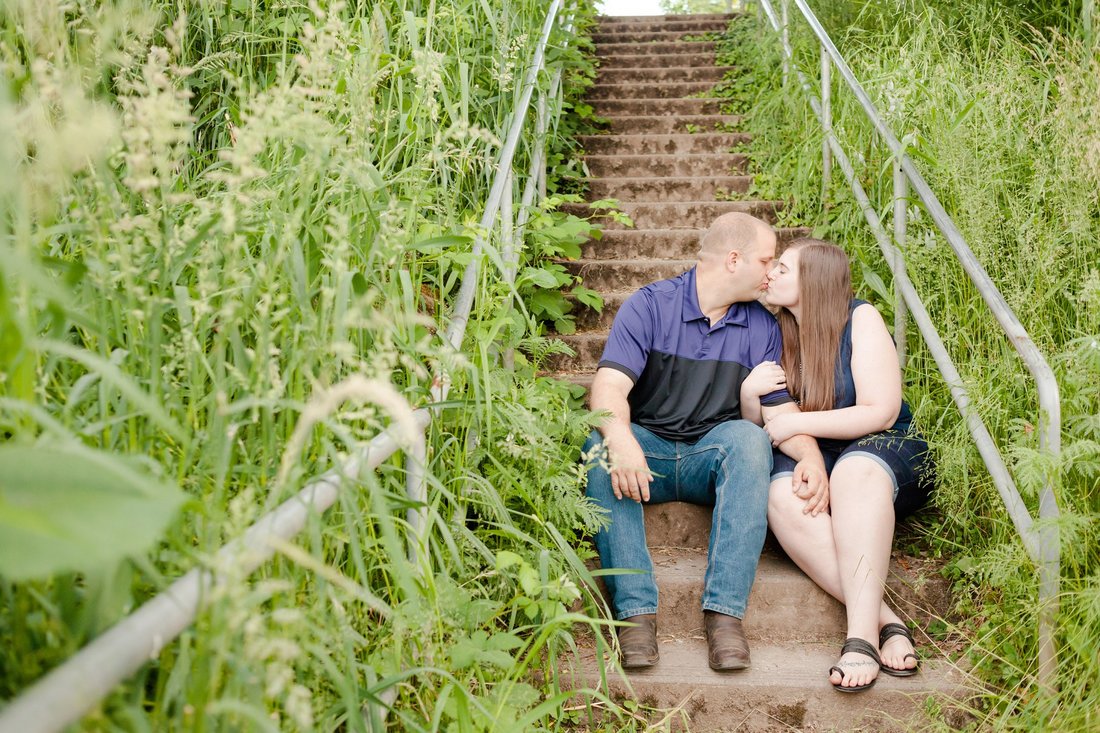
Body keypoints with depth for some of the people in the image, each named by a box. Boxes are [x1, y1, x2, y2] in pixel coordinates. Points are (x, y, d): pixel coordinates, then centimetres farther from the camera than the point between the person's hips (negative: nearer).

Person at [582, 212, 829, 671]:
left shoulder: (762, 326, 7)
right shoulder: (650, 306, -5)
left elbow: (779, 409, 1)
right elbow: (610, 386, -18)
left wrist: (811, 455, -21)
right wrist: (621, 441, -40)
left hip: (715, 456, 2)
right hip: (648, 450, -2)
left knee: (749, 439, -31)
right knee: (600, 450, -33)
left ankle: (724, 612, -37)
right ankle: (635, 609, -37)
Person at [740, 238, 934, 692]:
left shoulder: (860, 319, -4)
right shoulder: (779, 336, 9)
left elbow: (881, 413, -12)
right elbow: (758, 432, 10)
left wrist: (798, 423, -15)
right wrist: (749, 394, -11)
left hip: (890, 454, -3)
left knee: (855, 468, -39)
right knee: (783, 495, -32)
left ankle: (861, 633, -45)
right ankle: (885, 621, -38)